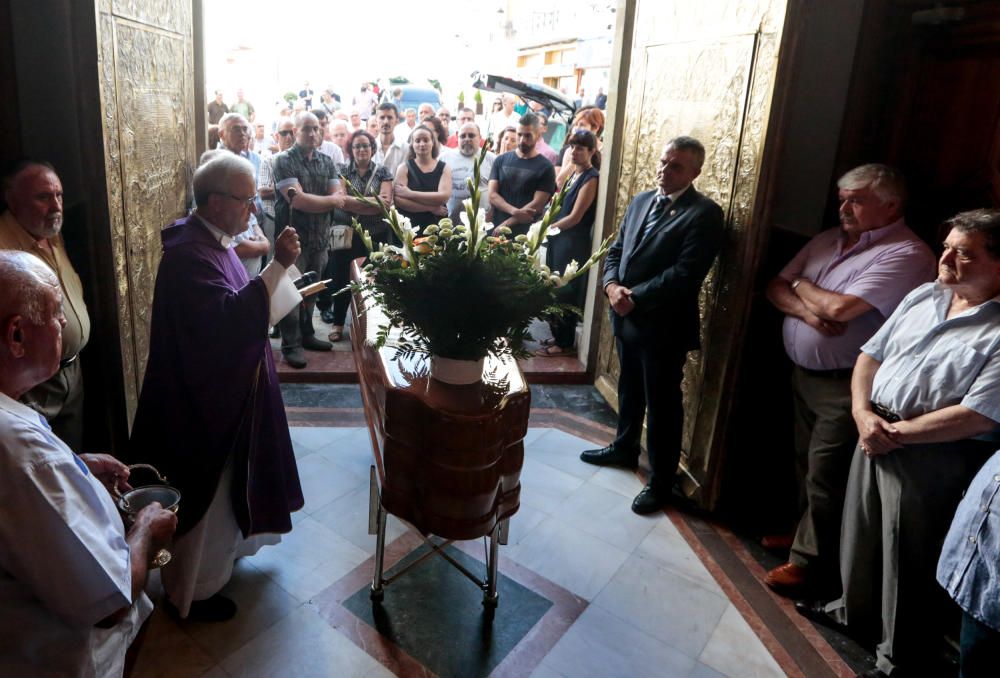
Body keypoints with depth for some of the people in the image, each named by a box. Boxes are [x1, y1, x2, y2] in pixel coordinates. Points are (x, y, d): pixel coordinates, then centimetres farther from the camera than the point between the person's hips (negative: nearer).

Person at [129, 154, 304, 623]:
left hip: (223, 388, 10)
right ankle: (191, 593, 26)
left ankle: (218, 553, 48)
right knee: (203, 492, 6)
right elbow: (229, 316, -36)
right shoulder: (188, 253, -24)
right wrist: (278, 265, -39)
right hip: (201, 396, -10)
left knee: (221, 484, 26)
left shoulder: (212, 240, 6)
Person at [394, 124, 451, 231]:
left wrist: (409, 193, -11)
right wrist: (431, 208, -12)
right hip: (408, 226, -1)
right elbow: (398, 200, -9)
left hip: (437, 225, 1)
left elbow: (444, 197, -10)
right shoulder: (404, 167, 3)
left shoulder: (443, 168, 6)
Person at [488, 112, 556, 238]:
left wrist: (504, 225, -13)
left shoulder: (545, 167, -1)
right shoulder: (501, 160, 8)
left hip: (527, 234, -2)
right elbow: (492, 196, 1)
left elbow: (536, 205, -8)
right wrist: (515, 211, -16)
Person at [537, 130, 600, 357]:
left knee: (565, 292, -1)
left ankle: (565, 343, 9)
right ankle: (558, 336, 25)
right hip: (559, 239, 8)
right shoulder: (574, 175, 14)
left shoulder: (591, 178, -12)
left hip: (574, 243, -8)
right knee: (554, 290, 13)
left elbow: (575, 217, -16)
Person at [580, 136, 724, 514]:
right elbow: (615, 250, 11)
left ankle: (661, 481, 21)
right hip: (626, 317, 7)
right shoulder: (640, 201, 11)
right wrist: (612, 286, -8)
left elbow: (685, 275, -21)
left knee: (662, 404, 5)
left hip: (664, 325, -7)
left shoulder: (704, 213, -13)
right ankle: (624, 448, 45)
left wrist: (635, 297, -20)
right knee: (629, 389, 24)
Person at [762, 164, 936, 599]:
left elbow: (840, 307, -26)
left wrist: (802, 285, -6)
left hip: (845, 385, -7)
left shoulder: (907, 254, -16)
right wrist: (807, 311, -17)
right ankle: (806, 532, 40)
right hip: (803, 373, 8)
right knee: (805, 464, 20)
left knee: (825, 477, 2)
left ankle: (809, 561, 19)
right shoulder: (828, 240, 9)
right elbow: (775, 289, 5)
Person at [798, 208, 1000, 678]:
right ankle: (855, 609, 47)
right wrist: (862, 413, -7)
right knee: (861, 531, 22)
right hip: (875, 436, 7)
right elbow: (871, 354, 7)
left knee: (911, 561, 9)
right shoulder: (923, 296, 6)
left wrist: (897, 433, -16)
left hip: (934, 459, -6)